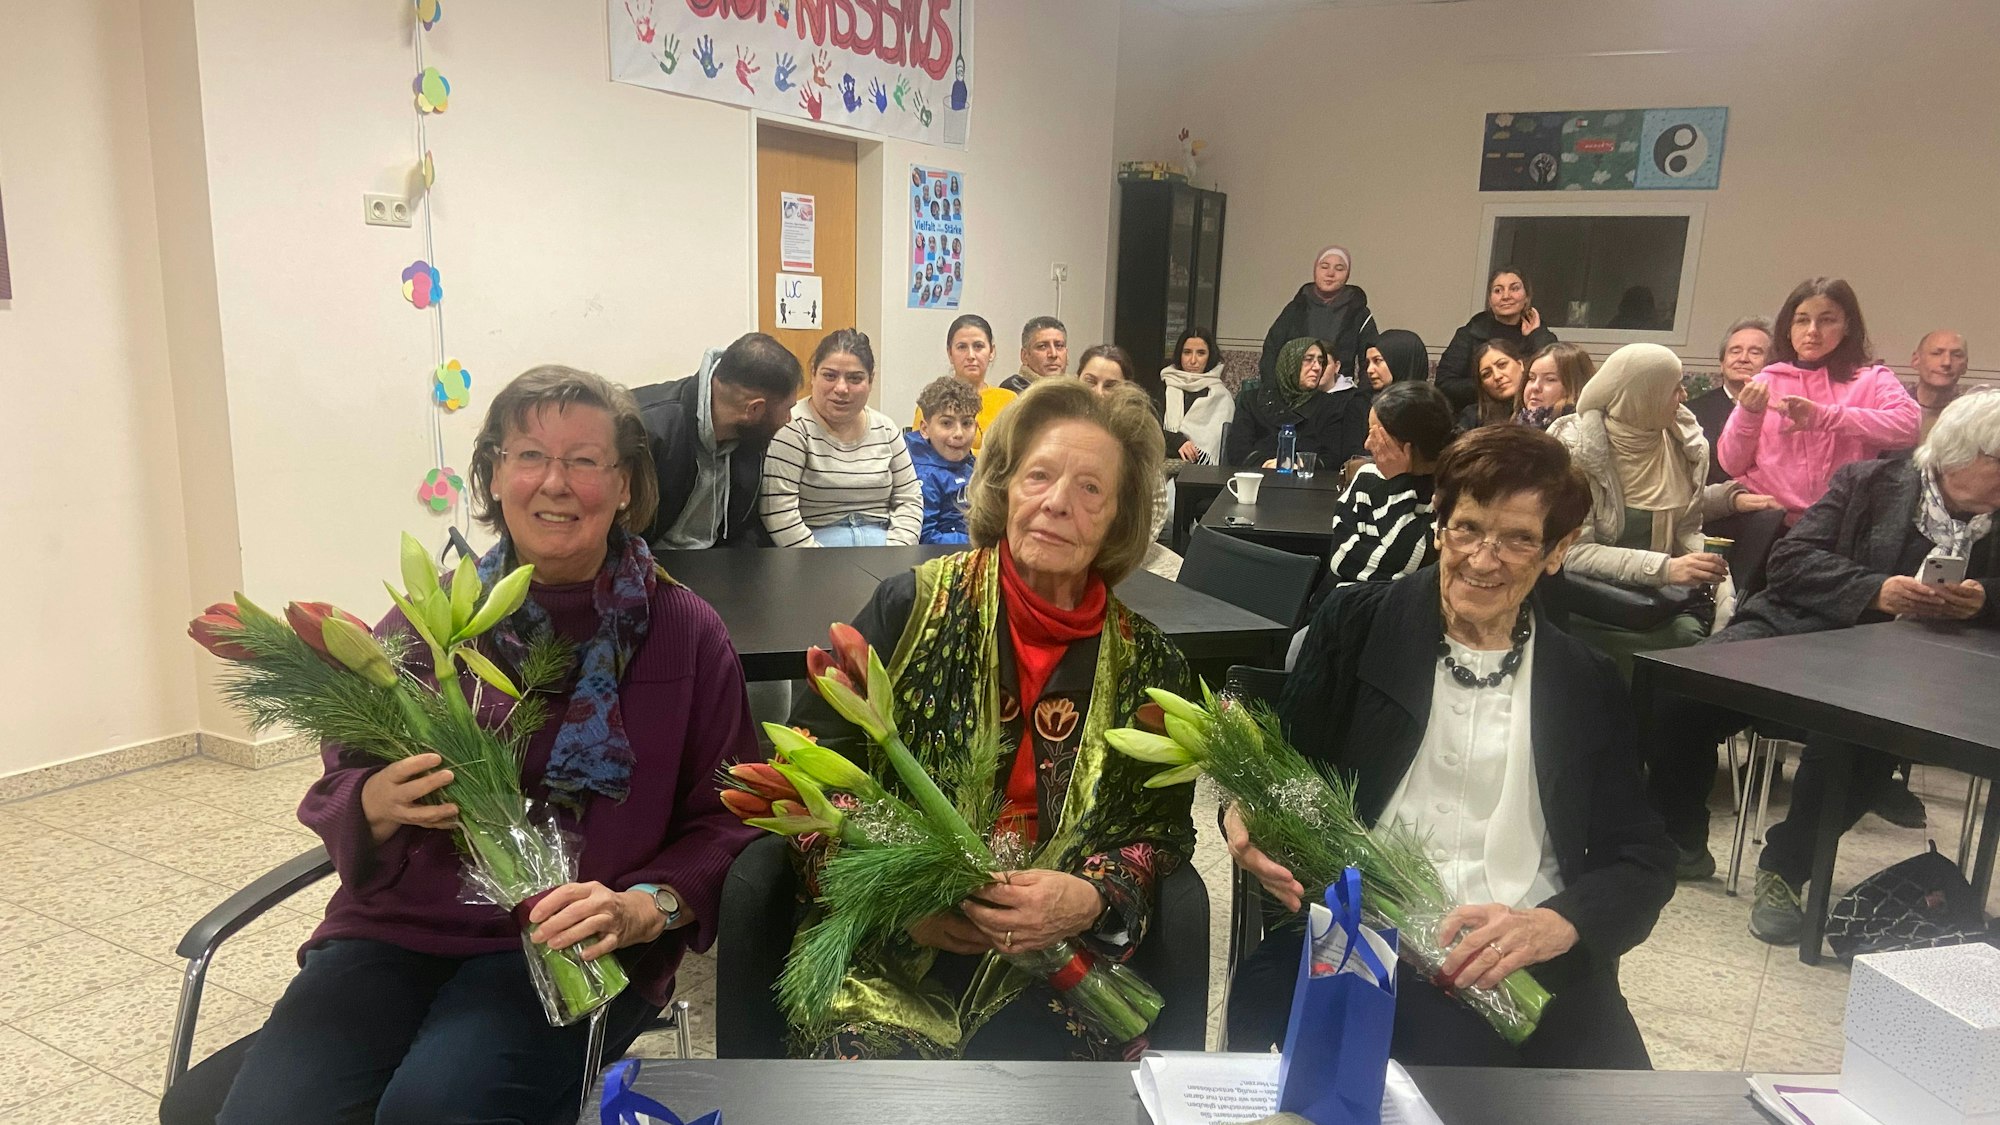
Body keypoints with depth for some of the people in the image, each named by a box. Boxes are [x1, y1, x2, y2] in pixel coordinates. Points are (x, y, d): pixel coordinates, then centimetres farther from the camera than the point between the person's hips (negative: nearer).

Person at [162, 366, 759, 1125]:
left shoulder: (686, 634, -4)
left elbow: (728, 822, -3)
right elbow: (334, 798, 7)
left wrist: (643, 907, -20)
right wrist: (378, 805, -16)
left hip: (572, 949, -2)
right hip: (399, 929, 3)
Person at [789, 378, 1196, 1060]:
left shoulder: (1147, 664, 3)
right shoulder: (913, 606, -2)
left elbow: (1163, 831, 8)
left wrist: (1091, 900, -13)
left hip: (1059, 971, 1)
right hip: (890, 961, -1)